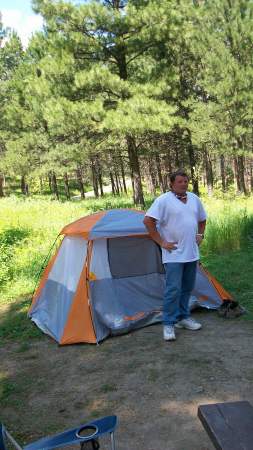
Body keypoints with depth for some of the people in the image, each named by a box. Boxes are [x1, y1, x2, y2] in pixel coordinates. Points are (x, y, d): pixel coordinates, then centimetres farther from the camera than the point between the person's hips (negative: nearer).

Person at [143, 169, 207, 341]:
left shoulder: (194, 199, 9)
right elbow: (148, 221, -15)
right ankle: (169, 324, 2)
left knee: (187, 288, 14)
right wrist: (162, 242, -14)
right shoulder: (164, 200, -11)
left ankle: (183, 317, 28)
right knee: (173, 289, -8)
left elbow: (202, 219, 26)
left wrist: (200, 235, 11)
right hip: (174, 254, -6)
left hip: (192, 253, 7)